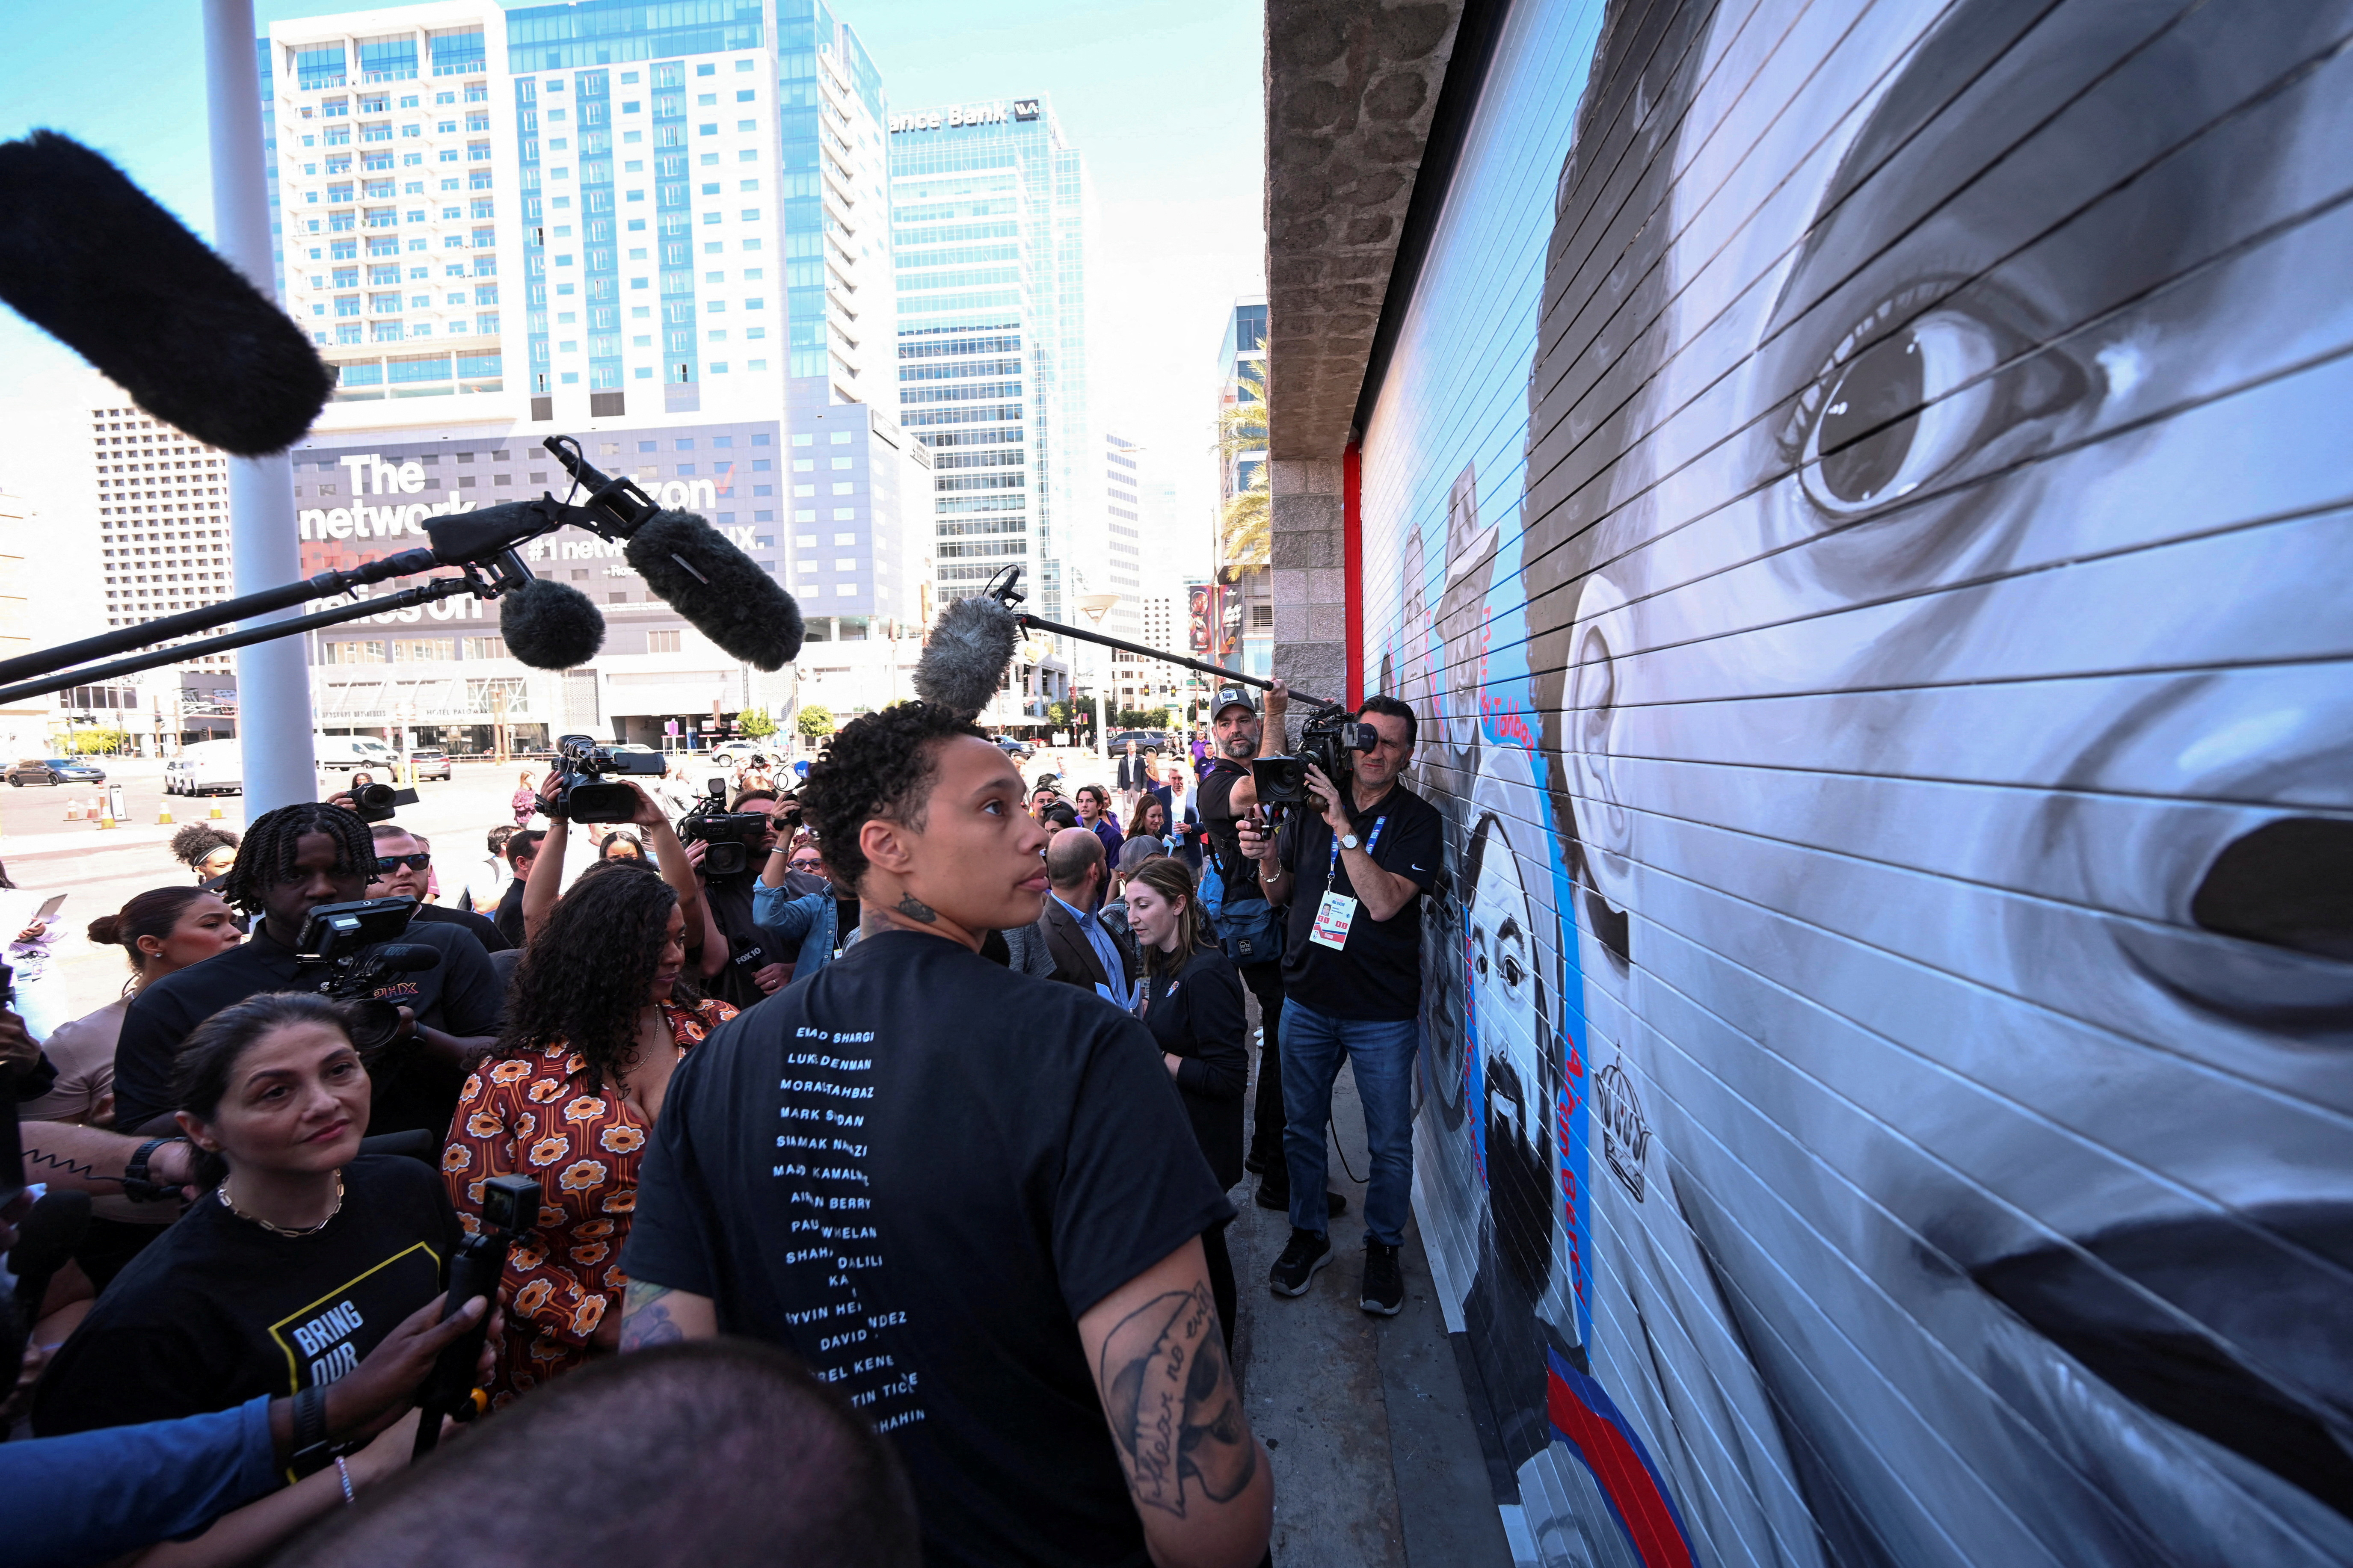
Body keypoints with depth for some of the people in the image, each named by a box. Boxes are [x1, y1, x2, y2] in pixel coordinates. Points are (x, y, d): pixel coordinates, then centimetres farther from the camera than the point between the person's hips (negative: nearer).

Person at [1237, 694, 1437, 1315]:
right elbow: (1280, 893, 9)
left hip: (1383, 1013, -3)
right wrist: (1265, 856, -12)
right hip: (1307, 1001, 3)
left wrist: (1343, 828, -25)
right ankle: (1308, 1234, 35)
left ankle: (1383, 1247, 32)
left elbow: (1383, 902, -20)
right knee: (1301, 1126, 14)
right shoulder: (1312, 803, 3)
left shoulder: (1418, 821, -7)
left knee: (1390, 1142, 9)